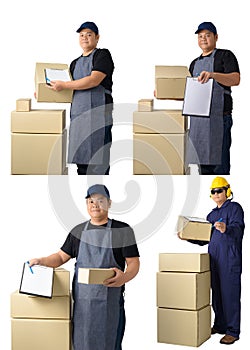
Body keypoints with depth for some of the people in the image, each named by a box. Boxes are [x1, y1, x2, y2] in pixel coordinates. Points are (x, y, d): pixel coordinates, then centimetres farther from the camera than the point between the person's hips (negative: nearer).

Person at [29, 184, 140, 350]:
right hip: (82, 300, 4)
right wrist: (41, 261, -1)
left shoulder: (123, 230, 0)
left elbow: (134, 262, -4)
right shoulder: (78, 231, 13)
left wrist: (124, 277, -24)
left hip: (109, 300, -3)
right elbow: (62, 256, 17)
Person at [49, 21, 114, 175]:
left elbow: (94, 80, -12)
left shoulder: (103, 55, 3)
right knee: (81, 160, 6)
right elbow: (70, 90, 29)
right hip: (77, 114, 7)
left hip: (97, 113, -7)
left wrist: (64, 85, -10)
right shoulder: (75, 63, 25)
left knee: (97, 162, -11)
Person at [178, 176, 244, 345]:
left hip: (230, 259, -7)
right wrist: (187, 237, 12)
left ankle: (232, 331, -2)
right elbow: (204, 238, 24)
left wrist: (226, 229, -40)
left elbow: (238, 227, -20)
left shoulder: (234, 207, -1)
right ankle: (219, 325, 22)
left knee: (230, 293, -7)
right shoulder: (212, 214, 22)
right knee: (216, 293, 11)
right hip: (213, 258, 7)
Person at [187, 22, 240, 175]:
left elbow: (236, 79, -14)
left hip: (219, 116, -6)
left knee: (219, 163, -9)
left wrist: (212, 74, -31)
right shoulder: (195, 63, 23)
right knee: (203, 163, 9)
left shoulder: (225, 56, 3)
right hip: (197, 117, 7)